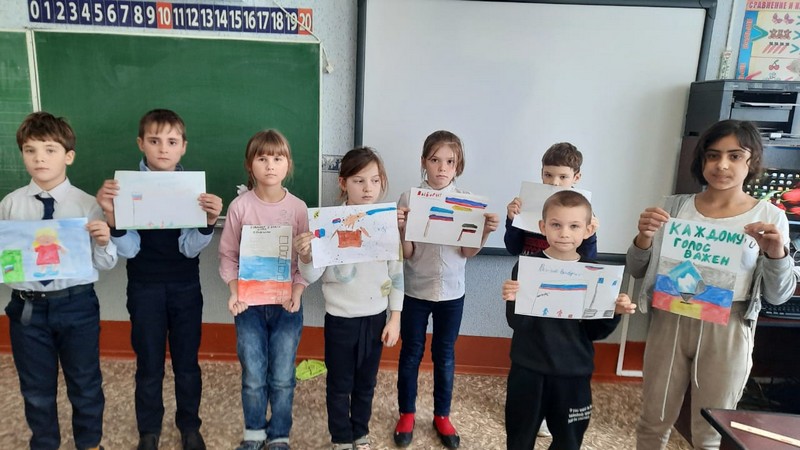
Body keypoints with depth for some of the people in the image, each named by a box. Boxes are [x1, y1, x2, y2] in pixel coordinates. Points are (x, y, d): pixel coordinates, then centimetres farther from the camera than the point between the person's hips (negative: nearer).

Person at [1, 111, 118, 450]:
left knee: (85, 384, 16)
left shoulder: (86, 204, -8)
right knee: (36, 389, 19)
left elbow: (106, 263, -6)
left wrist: (103, 242, -27)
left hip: (76, 303, -1)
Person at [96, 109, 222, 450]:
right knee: (149, 366, 11)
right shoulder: (127, 186, -8)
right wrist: (111, 215, -27)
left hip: (186, 287, 0)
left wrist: (209, 221, -29)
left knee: (187, 362, 12)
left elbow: (189, 248, -11)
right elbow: (129, 249, -10)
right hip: (144, 288, 0)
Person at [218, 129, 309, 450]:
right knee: (253, 377, 9)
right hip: (250, 303, 0)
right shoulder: (240, 206, -6)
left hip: (286, 304, 0)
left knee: (282, 378, 9)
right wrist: (234, 292, -10)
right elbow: (228, 254, 0)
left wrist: (297, 292, -11)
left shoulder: (298, 207, -4)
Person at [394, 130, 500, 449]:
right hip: (415, 291, -1)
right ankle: (407, 413, 33)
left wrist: (486, 232, -21)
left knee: (445, 356, 14)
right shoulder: (409, 198, -8)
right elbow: (407, 254, -8)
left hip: (452, 292, 1)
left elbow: (468, 252, -4)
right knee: (411, 353, 13)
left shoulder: (467, 200, -4)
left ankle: (442, 415, 34)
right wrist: (401, 229, -26)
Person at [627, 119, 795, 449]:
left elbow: (778, 296, 1)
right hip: (669, 322, 1)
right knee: (653, 423, 15)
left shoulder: (769, 217, -1)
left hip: (727, 330, -1)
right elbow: (638, 272, 3)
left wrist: (776, 253, -17)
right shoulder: (675, 206, 0)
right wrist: (644, 237, -17)